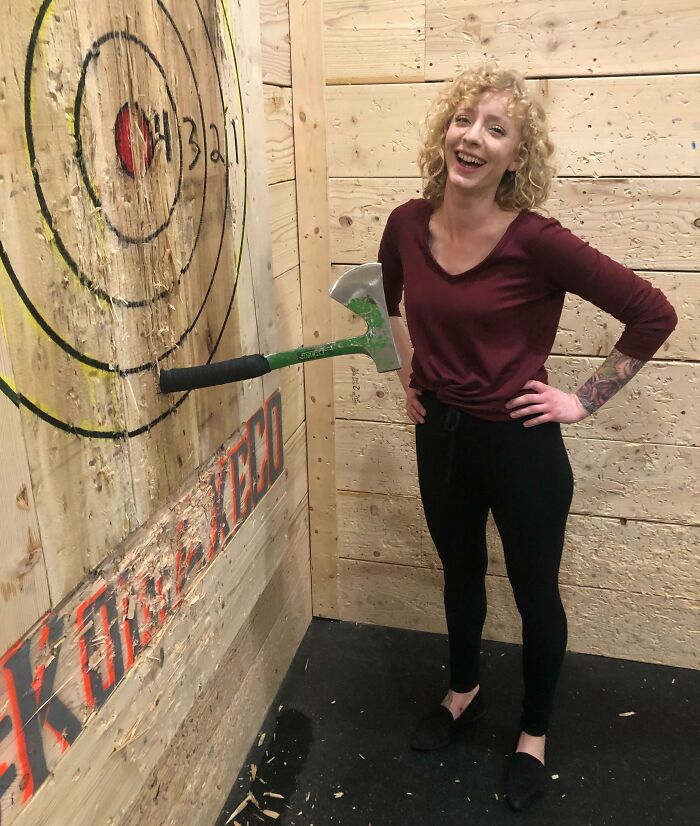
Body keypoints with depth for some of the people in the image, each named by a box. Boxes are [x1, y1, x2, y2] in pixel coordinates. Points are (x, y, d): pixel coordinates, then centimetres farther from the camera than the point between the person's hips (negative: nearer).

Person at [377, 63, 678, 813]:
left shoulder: (536, 241, -21)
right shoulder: (408, 225, -6)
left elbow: (654, 315, -15)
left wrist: (584, 400, -12)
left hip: (520, 445, -4)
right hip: (440, 435, 5)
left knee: (534, 593, 15)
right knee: (460, 574, 24)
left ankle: (533, 734, 41)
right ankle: (463, 694, 51)